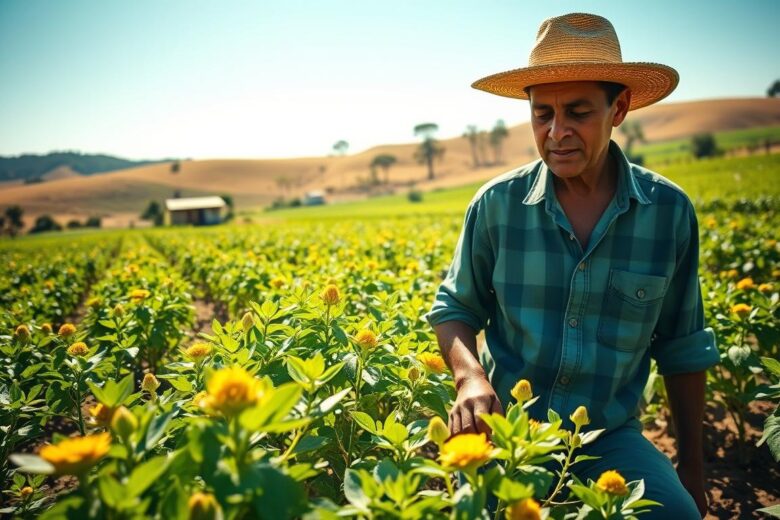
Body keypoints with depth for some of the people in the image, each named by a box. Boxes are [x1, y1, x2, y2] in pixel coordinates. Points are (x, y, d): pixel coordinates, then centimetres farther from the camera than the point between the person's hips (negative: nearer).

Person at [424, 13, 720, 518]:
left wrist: (692, 465, 12)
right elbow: (454, 309, 5)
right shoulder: (497, 204, -7)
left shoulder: (670, 211, -5)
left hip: (609, 435, 1)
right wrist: (469, 375, -17)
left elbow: (682, 350, 6)